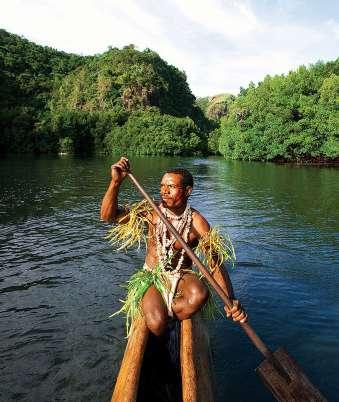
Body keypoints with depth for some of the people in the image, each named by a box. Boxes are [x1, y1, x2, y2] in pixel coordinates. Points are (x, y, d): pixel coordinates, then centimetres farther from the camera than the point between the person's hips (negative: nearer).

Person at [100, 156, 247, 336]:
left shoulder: (197, 222, -15)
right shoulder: (152, 212, -10)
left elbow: (216, 264, -18)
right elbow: (108, 215, -15)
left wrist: (231, 300, -33)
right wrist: (116, 182, -32)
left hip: (183, 276, 0)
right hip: (152, 276, 0)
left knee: (200, 294, -34)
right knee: (156, 324, -27)